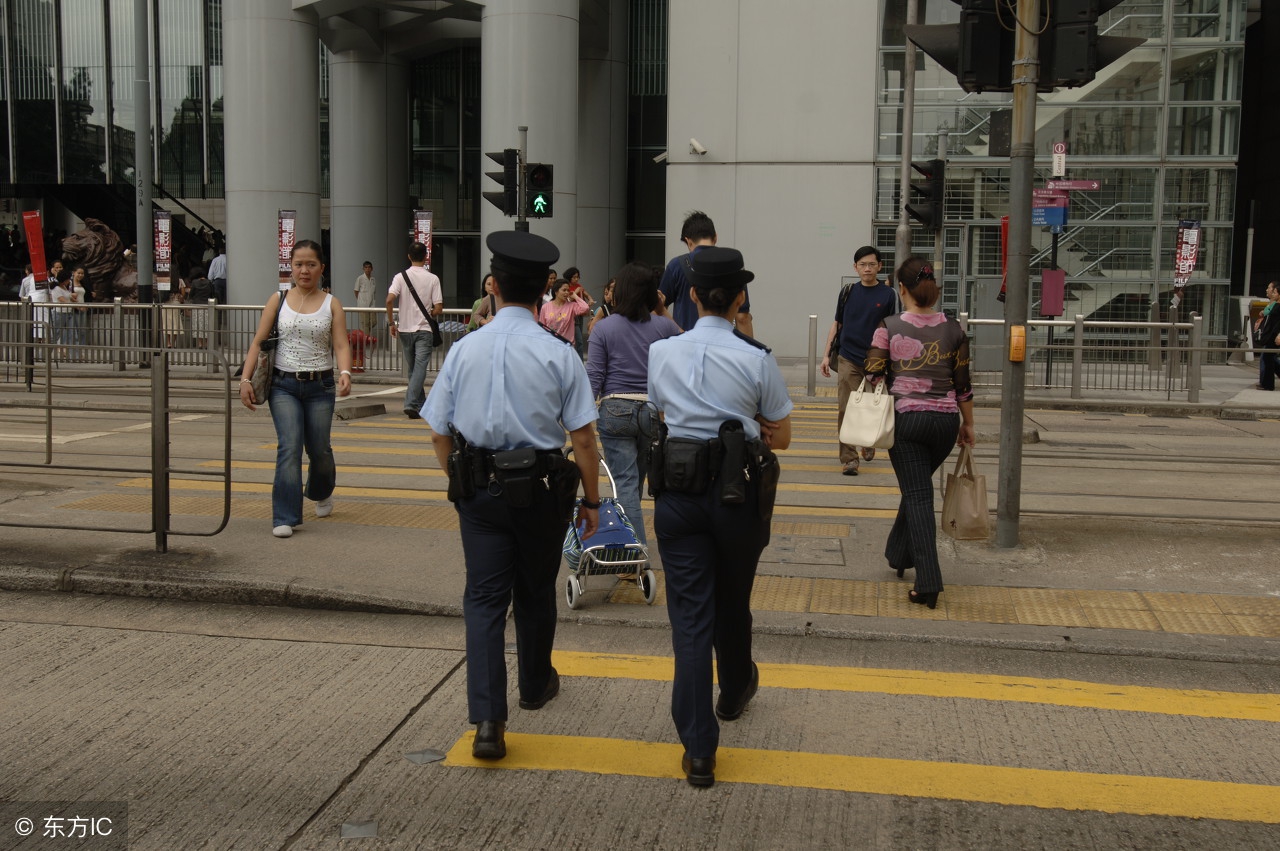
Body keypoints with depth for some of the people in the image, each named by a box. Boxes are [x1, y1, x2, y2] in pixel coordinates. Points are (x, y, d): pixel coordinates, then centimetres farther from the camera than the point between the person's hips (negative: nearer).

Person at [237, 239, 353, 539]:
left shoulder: (331, 304, 3)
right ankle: (285, 517, -11)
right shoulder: (278, 300, 4)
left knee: (319, 449, 10)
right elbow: (258, 342, 3)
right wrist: (245, 379, -8)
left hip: (320, 386, 1)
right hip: (284, 385, 0)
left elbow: (341, 345, -7)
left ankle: (321, 493, 43)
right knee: (289, 447, -14)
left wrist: (345, 372, -27)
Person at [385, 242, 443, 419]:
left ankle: (421, 405, 23)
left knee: (412, 369, 14)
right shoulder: (432, 279, -4)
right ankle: (411, 403, -21)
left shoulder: (400, 277, -1)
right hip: (424, 329, -3)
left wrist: (391, 322, -4)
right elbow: (438, 309, -8)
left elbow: (389, 299, -15)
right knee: (420, 369, -6)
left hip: (405, 329, 3)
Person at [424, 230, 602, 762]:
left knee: (484, 598, 3)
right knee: (535, 593, 18)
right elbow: (582, 437, -9)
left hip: (479, 491, 1)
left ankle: (487, 719, -9)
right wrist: (591, 500, 2)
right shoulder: (558, 354, -9)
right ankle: (535, 686, 40)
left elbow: (439, 433, 3)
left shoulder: (464, 350, -3)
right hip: (541, 489, 0)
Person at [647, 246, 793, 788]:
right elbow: (781, 437, 3)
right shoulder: (756, 360, -7)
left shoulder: (662, 353, 1)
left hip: (677, 492, 1)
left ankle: (698, 748, -2)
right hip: (739, 491, -1)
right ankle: (734, 690, 48)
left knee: (690, 613, 2)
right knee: (733, 602, 21)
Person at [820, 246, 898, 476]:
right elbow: (836, 324, 12)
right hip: (848, 359, 1)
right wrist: (826, 355, 7)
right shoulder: (848, 292, 6)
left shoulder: (888, 295, 0)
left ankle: (868, 441, 40)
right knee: (846, 409, -7)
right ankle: (849, 459, -6)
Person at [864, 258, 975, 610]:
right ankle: (899, 554, 39)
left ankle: (928, 584, -5)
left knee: (917, 495, 1)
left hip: (905, 418, -3)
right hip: (945, 420, 3)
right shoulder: (954, 329, 0)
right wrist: (968, 424, 16)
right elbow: (963, 385, 4)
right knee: (918, 487, 24)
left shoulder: (888, 328, -7)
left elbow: (873, 379, -7)